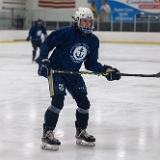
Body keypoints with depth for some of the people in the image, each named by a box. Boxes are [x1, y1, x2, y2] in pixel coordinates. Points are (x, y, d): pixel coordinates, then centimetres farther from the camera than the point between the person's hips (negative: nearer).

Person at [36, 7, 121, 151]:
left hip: (73, 75, 7)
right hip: (56, 71, -6)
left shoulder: (93, 41, 0)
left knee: (84, 103, 6)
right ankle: (47, 134, -7)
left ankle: (81, 133, 25)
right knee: (58, 101, -19)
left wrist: (106, 70, -8)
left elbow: (91, 63, 4)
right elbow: (47, 44, -15)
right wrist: (43, 60, -26)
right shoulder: (66, 32, -18)